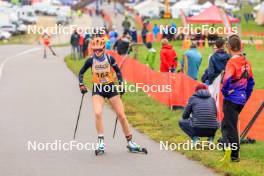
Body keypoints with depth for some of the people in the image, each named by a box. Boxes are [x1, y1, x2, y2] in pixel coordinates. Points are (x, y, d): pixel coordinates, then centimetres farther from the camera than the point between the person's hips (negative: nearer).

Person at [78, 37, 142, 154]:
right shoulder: (91, 60, -7)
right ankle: (101, 141, -12)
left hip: (111, 88, 1)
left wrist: (121, 84, 0)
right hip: (97, 89, -1)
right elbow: (81, 73, 7)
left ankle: (130, 141, 13)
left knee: (121, 115, 0)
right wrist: (81, 85, -5)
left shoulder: (110, 59, -8)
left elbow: (118, 71, 8)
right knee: (98, 113, -23)